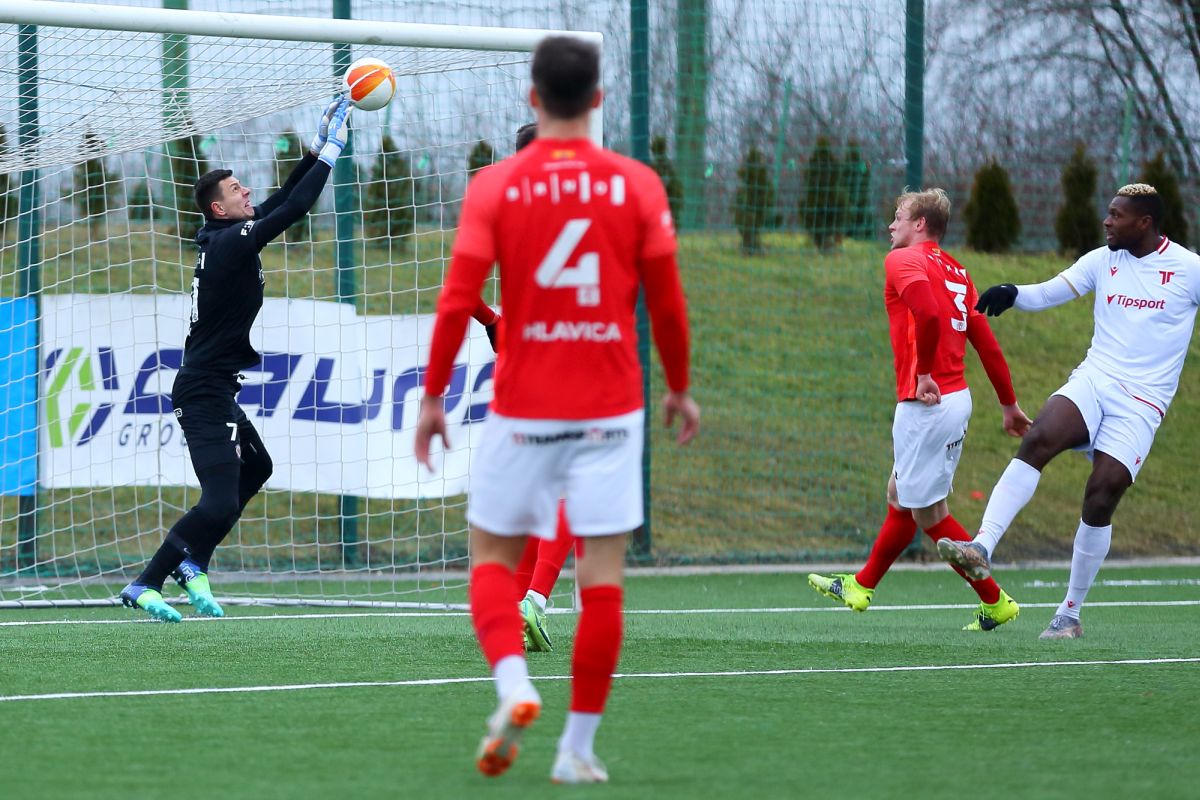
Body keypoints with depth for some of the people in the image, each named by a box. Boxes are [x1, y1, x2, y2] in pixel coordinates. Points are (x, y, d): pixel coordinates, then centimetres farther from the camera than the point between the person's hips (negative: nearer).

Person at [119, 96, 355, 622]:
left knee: (256, 468, 26)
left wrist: (318, 143, 16)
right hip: (205, 394, -11)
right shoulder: (230, 242, -16)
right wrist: (331, 149, -12)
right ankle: (145, 586, -13)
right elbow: (293, 209, -18)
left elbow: (283, 200, 18)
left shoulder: (226, 238, 11)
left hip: (213, 389, 11)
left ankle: (192, 561, 20)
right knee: (219, 503, -15)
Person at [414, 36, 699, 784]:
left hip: (521, 411, 0)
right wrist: (681, 387, 16)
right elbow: (667, 301, 2)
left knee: (492, 555, 13)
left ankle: (513, 684, -12)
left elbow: (458, 301, -7)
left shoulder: (494, 187, -3)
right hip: (610, 411, 0)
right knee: (603, 575, 3)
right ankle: (580, 747, 3)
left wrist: (434, 395, 3)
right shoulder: (637, 185, -1)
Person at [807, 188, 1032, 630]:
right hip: (956, 397, 9)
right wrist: (1009, 404, 18)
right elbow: (987, 344, 13)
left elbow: (929, 313, -29)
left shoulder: (903, 261, -10)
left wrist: (924, 374, -19)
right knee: (901, 497, 21)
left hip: (926, 406, -9)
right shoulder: (955, 271, 14)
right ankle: (860, 587, 34)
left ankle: (995, 602, 2)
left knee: (929, 513, 0)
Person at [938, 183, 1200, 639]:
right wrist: (1011, 294, -15)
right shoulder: (1102, 261, 8)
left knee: (1102, 494, -11)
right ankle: (981, 549, -33)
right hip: (1093, 380, 3)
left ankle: (1071, 614, 3)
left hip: (1141, 404, -3)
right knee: (1037, 441, -24)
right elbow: (1047, 294, 5)